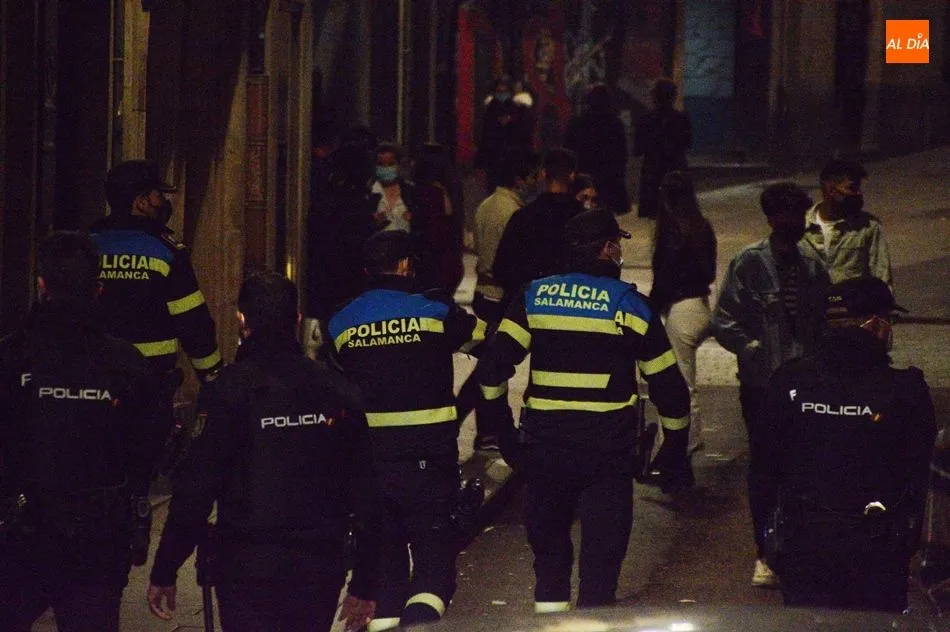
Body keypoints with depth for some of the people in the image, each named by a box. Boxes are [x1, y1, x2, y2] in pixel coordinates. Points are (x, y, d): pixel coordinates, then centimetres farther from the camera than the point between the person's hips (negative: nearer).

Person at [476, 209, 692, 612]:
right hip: (608, 448, -2)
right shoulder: (631, 305, 0)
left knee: (549, 548, 17)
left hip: (545, 443, 2)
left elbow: (492, 368, -3)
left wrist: (504, 430, 7)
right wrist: (676, 451, 13)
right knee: (602, 556, 2)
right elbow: (668, 386, 2)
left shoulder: (535, 297, 4)